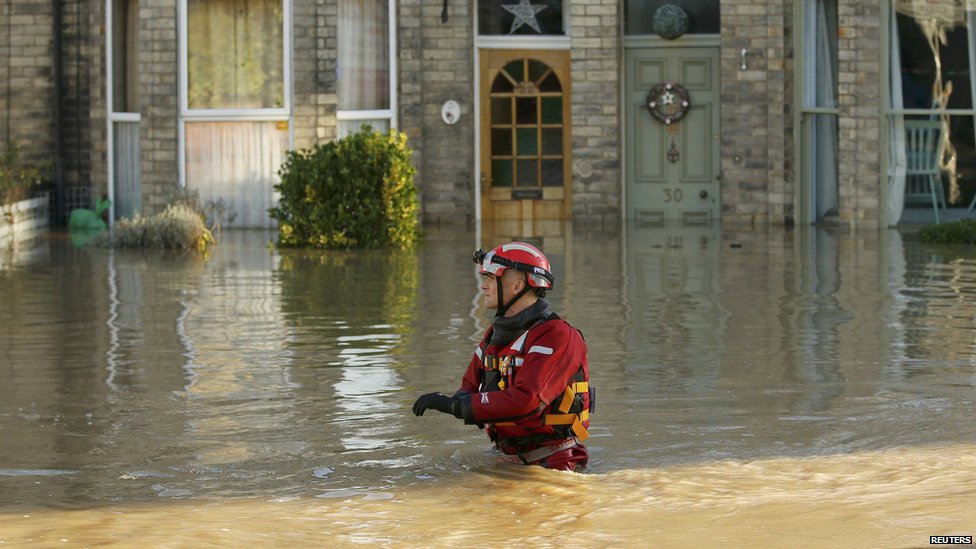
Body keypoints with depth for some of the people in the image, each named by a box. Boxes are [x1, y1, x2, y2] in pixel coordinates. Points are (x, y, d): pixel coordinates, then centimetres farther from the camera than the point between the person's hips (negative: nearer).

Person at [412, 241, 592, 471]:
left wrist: (454, 405, -20)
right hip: (509, 458, 7)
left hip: (552, 463, -7)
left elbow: (525, 402, -25)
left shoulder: (557, 336, -14)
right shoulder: (496, 334, 15)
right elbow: (471, 386, 21)